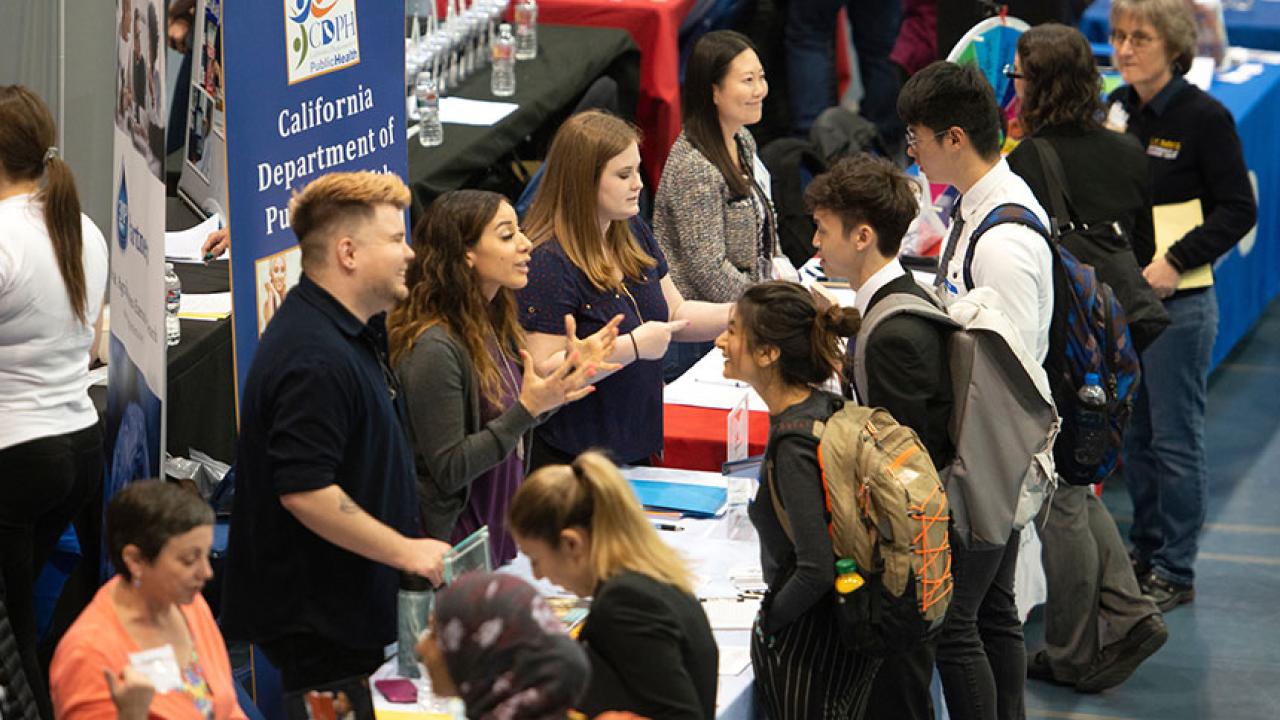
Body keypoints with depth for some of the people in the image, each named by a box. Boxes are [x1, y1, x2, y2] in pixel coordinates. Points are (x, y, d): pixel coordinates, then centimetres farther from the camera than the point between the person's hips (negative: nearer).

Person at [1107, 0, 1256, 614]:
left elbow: (1238, 210, -12)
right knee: (1133, 432, 14)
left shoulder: (1204, 117, -12)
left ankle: (1175, 573, 10)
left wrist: (1177, 261, -20)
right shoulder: (1118, 107, 7)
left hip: (1178, 303, -6)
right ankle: (1145, 553, 28)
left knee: (1175, 439, 1)